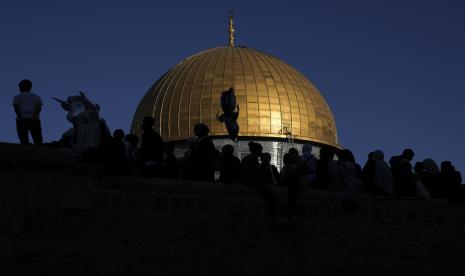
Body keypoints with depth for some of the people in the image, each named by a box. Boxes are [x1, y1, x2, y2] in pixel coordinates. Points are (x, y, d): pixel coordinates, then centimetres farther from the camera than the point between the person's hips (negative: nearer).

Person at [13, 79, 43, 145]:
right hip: (34, 120, 1)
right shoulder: (36, 96, 18)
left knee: (24, 142, -6)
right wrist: (34, 116, -7)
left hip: (21, 120, -1)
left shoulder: (17, 97, 13)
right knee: (38, 141, -2)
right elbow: (39, 108, 3)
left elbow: (16, 109, -1)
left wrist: (21, 116, -10)